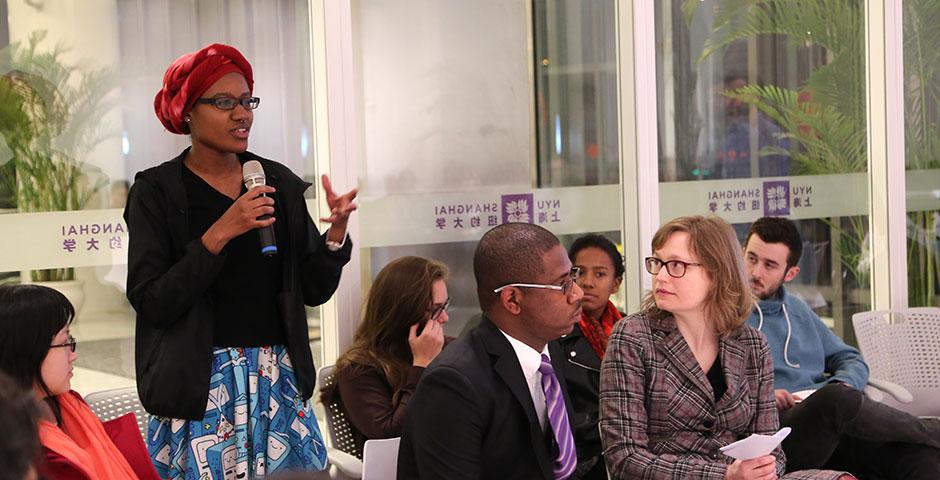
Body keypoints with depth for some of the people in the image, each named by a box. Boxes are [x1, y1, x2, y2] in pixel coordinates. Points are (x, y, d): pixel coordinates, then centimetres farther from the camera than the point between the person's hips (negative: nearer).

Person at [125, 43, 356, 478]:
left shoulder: (279, 182, 6)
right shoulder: (157, 190, -5)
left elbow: (315, 290, 8)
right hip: (198, 387, -4)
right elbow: (150, 303, -14)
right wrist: (219, 234, -21)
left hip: (279, 378, 4)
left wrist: (336, 231, -10)